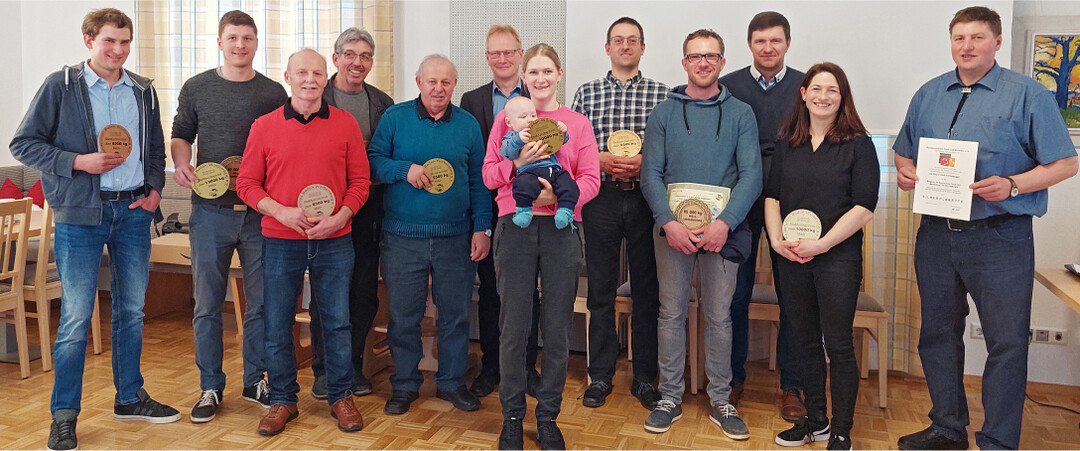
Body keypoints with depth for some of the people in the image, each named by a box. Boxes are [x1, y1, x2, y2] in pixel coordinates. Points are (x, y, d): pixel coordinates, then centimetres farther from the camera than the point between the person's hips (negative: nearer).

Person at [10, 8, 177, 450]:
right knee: (76, 315, -3)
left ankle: (129, 397, 26)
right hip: (81, 213, -4)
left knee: (132, 309, 12)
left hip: (133, 211, 4)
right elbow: (23, 143, -2)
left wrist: (155, 189, 3)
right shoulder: (61, 85, -2)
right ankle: (63, 415, 9)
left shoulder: (143, 91, 11)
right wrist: (78, 162, -14)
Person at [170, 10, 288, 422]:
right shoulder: (196, 88, 6)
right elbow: (181, 135, 15)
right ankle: (210, 388, 17)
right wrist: (181, 163, -6)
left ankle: (255, 381, 23)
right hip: (210, 210, 0)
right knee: (207, 304, 4)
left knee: (261, 302, 7)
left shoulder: (273, 93, 5)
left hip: (260, 212, 0)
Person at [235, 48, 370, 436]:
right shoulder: (264, 127, 2)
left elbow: (359, 180, 4)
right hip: (280, 242, 0)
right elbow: (247, 184, 3)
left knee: (337, 322, 7)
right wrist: (282, 212, -12)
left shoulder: (346, 124, 2)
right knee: (277, 325, 7)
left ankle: (341, 397, 24)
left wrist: (340, 217, -11)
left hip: (334, 241, 0)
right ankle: (282, 400, 24)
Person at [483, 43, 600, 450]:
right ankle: (512, 416, 19)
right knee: (514, 328, 2)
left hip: (561, 228, 1)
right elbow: (489, 175, 4)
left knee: (558, 330, 4)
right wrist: (519, 162, -14)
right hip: (515, 227, 0)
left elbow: (591, 179, 2)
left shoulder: (577, 124, 11)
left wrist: (560, 195, -17)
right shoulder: (507, 119, 11)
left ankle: (548, 417, 19)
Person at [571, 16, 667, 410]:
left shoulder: (661, 94, 7)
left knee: (647, 290, 5)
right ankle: (600, 376, 18)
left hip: (646, 200, 0)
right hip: (601, 199, 1)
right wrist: (601, 160, -10)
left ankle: (645, 377, 17)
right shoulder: (586, 93, 10)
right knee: (601, 290, 6)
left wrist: (645, 161, -14)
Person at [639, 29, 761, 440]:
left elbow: (751, 175, -2)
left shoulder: (740, 114, 6)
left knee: (719, 316, 6)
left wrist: (724, 223, -17)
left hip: (722, 229, 0)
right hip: (672, 226, 0)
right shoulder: (663, 113, 7)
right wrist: (669, 222, -15)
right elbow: (651, 174, 0)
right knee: (672, 313, 5)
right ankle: (670, 398, 17)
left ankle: (720, 401, 19)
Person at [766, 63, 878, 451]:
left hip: (839, 256, -4)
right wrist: (777, 240, -5)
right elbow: (773, 196, 11)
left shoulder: (858, 144, -3)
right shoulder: (787, 143, 11)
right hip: (793, 257, 4)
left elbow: (864, 208, -9)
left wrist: (821, 244, -15)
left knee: (838, 344, -1)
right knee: (806, 341, 12)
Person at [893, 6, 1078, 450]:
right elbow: (904, 151, 21)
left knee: (1007, 342, -1)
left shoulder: (1028, 94, -3)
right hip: (936, 234, 5)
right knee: (938, 333, 12)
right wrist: (905, 172, -2)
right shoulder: (928, 94, 12)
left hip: (1000, 236, -4)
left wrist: (1011, 185, -21)